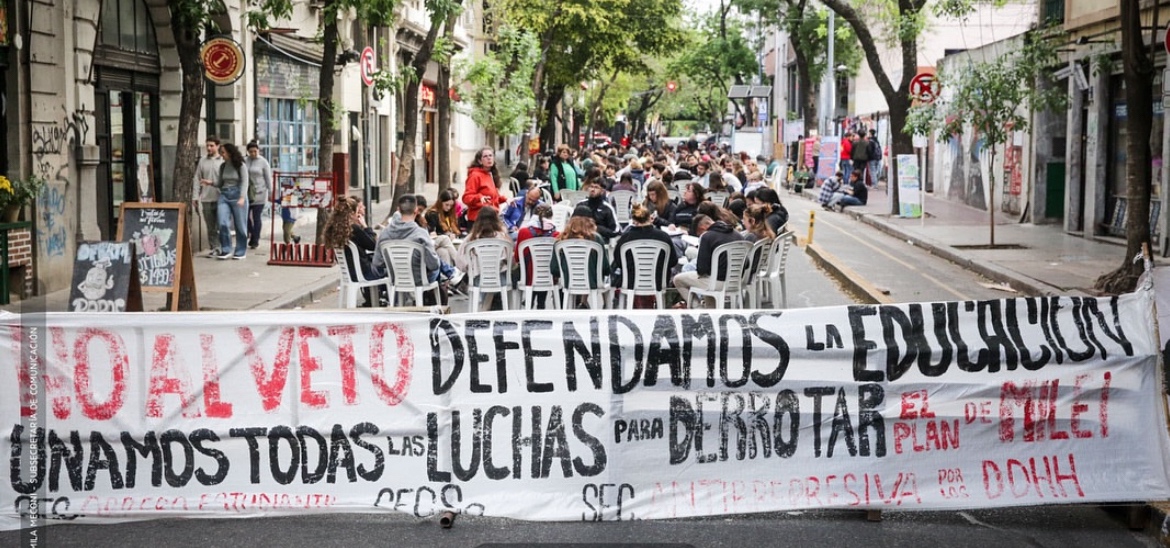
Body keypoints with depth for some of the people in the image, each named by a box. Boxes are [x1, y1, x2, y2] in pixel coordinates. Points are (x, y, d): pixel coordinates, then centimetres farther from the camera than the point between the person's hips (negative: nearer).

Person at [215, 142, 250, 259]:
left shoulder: (240, 166, -3)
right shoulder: (223, 166, 12)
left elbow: (244, 183, -8)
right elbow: (220, 183, 18)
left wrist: (242, 197, -20)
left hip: (237, 195, -4)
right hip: (224, 195, 4)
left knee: (240, 225, 2)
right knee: (223, 223, -11)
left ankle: (241, 252, 12)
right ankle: (226, 250, -5)